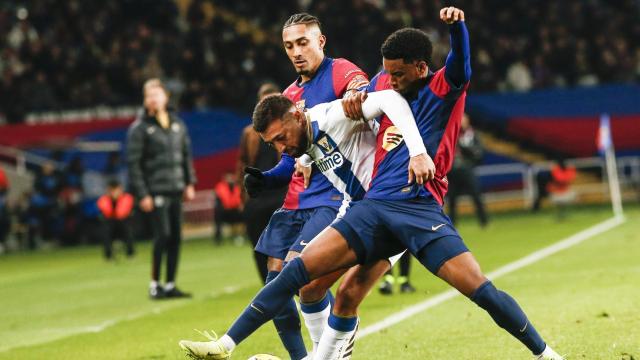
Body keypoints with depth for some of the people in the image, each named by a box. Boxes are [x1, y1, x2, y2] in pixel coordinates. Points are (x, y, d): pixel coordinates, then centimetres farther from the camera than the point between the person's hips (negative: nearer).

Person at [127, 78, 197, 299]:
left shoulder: (177, 125, 13)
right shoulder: (139, 128, -4)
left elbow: (186, 155, 19)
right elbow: (133, 163, -8)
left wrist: (189, 183, 10)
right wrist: (142, 194, -13)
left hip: (176, 190, 6)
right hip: (156, 192, -6)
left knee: (176, 237, 4)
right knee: (163, 235, -12)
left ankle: (170, 285, 11)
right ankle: (154, 285, -4)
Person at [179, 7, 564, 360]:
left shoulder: (444, 88, 1)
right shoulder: (383, 85, 17)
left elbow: (461, 63, -22)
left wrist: (457, 25, -42)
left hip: (421, 209, -4)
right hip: (374, 207, 4)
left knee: (480, 288, -15)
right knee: (299, 269, -9)